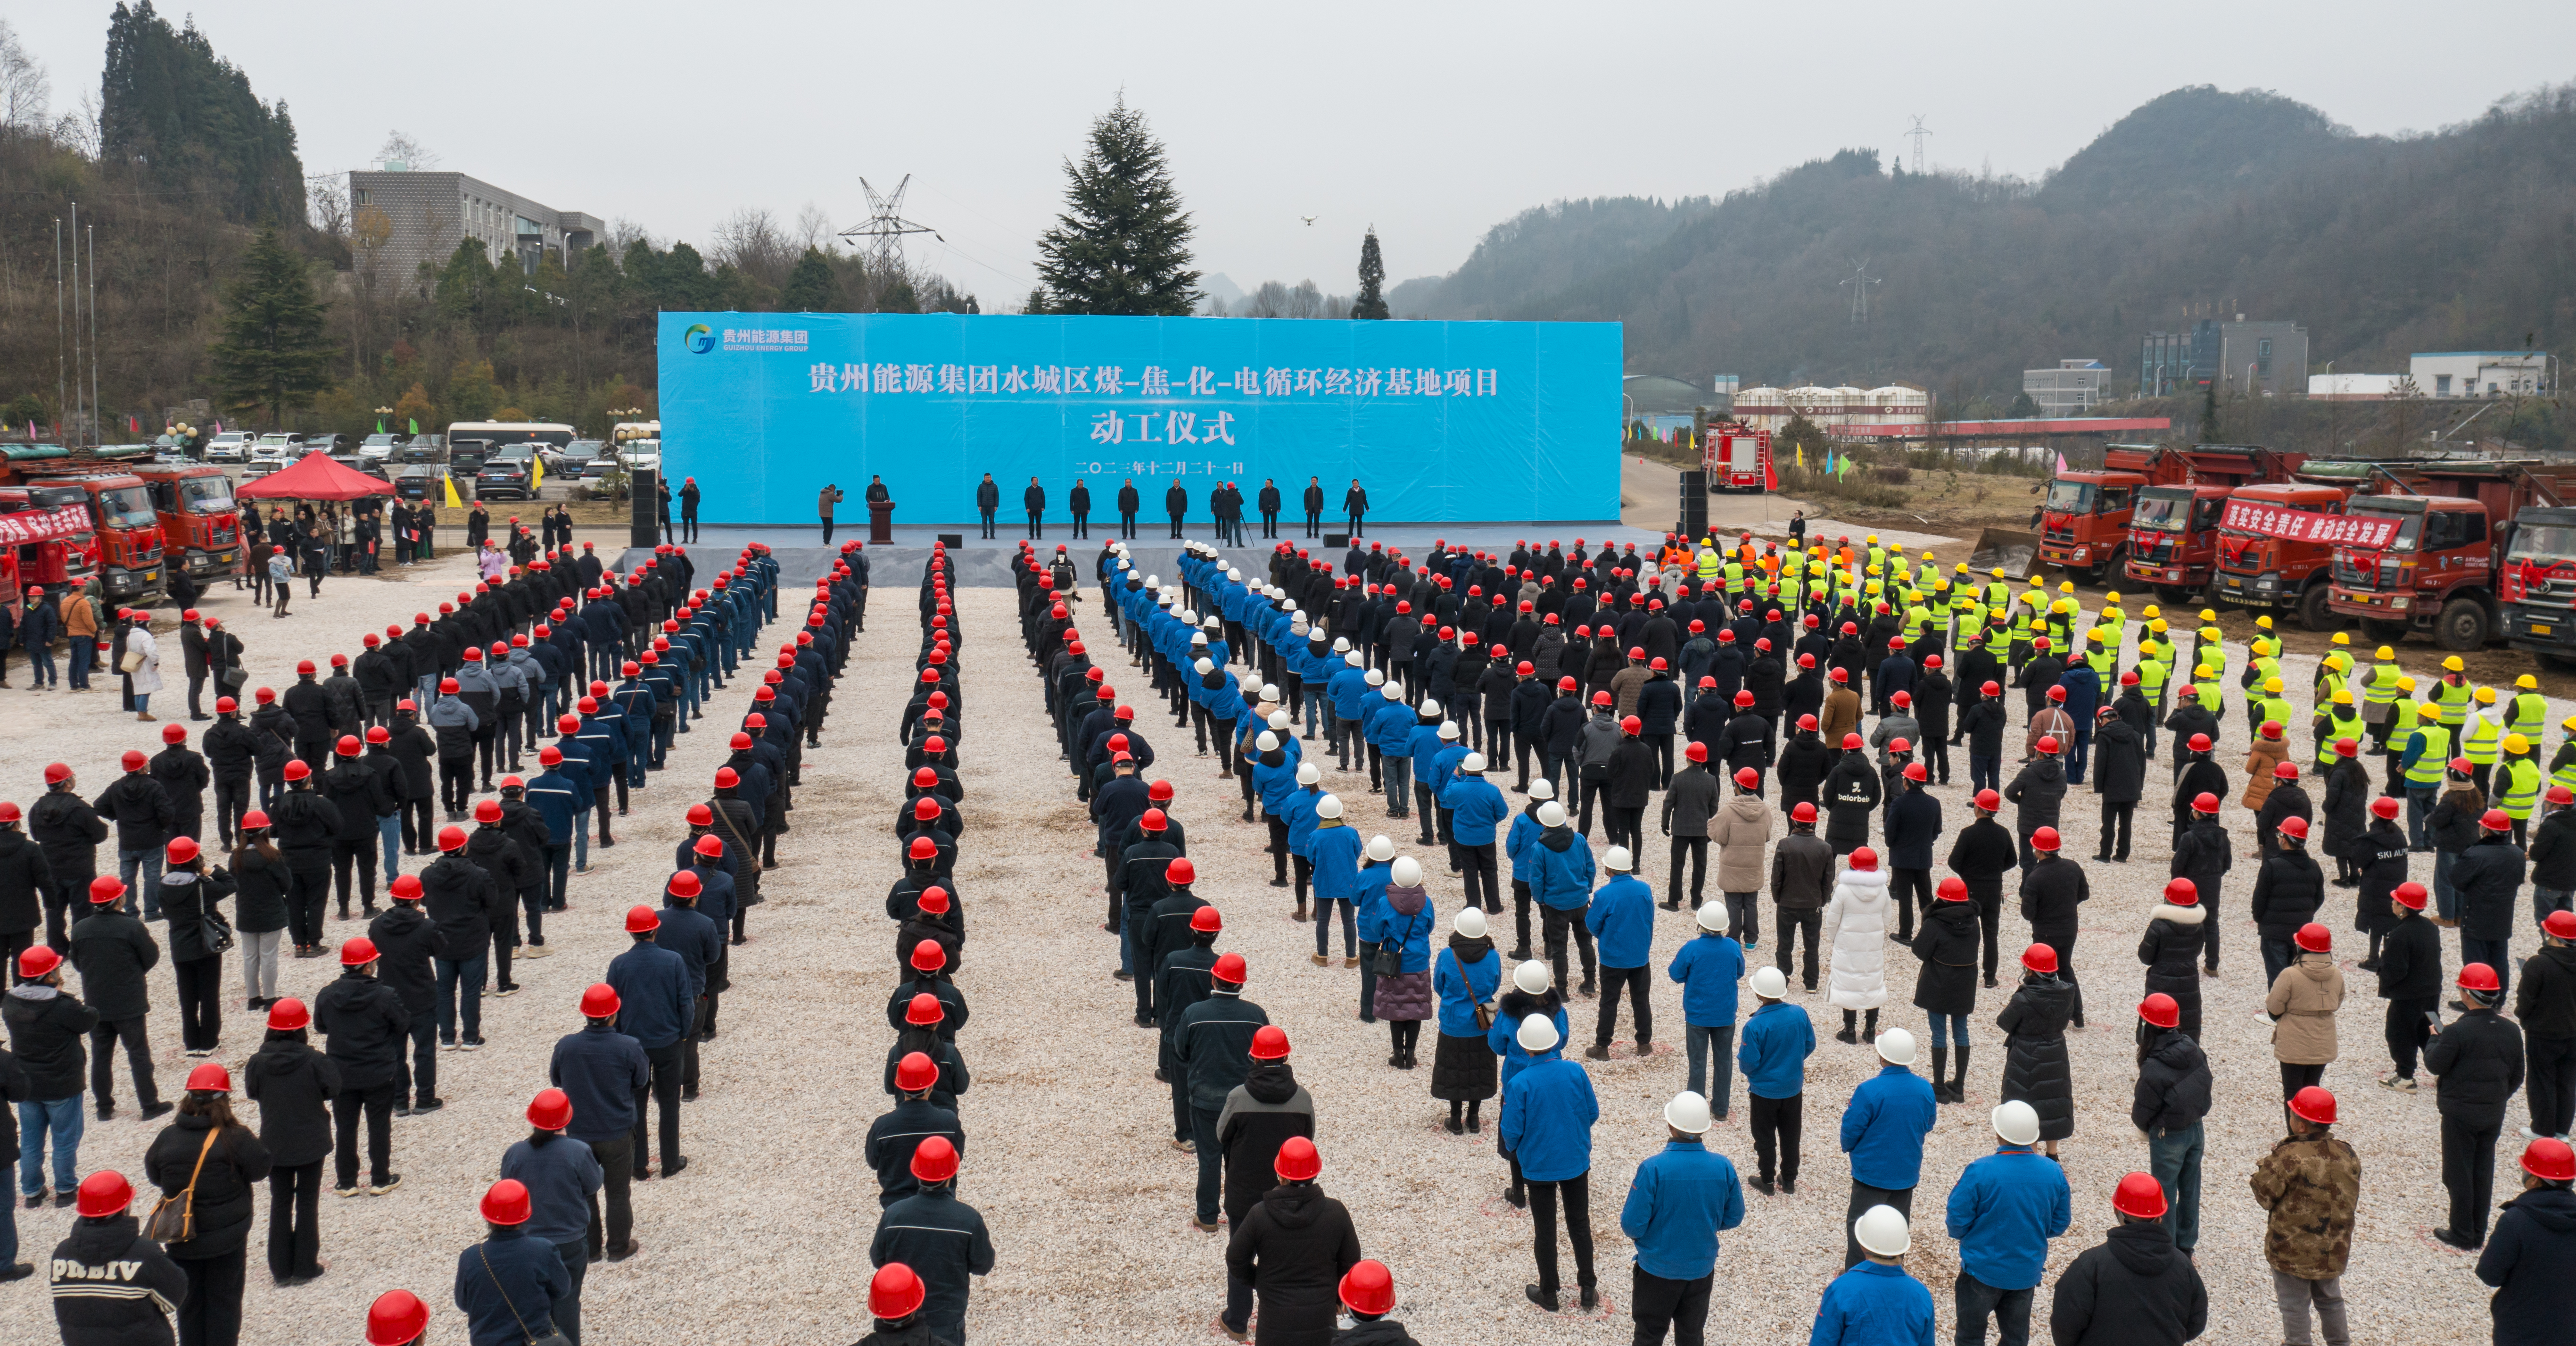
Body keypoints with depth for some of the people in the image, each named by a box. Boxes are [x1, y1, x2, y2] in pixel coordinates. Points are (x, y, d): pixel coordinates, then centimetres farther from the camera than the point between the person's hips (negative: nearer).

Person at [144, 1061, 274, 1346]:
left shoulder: (167, 1137, -6)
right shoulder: (236, 1138, -17)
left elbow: (153, 1176, 6)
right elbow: (260, 1169, -9)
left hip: (181, 1238, 3)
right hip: (227, 1237, -3)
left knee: (189, 1301, 17)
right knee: (224, 1300, 11)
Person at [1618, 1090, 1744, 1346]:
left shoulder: (1653, 1168, -24)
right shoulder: (1723, 1167, -13)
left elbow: (1633, 1225, -20)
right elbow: (1733, 1217, 0)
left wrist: (1635, 1233, 3)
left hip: (1658, 1268, -3)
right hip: (1702, 1267, 3)